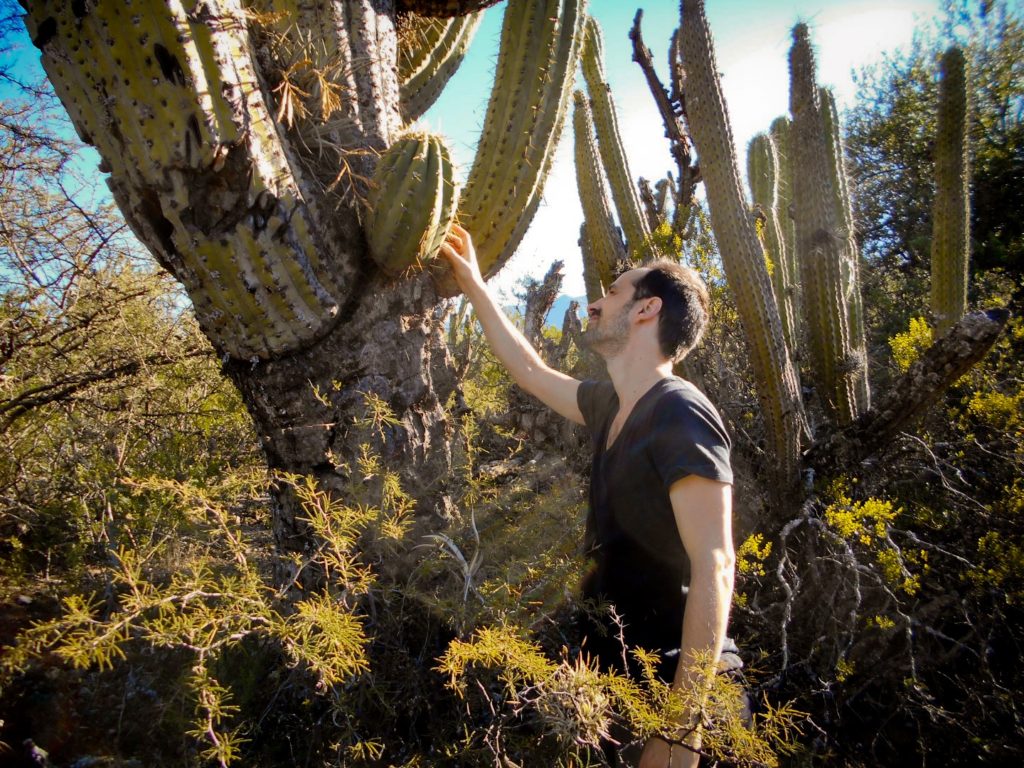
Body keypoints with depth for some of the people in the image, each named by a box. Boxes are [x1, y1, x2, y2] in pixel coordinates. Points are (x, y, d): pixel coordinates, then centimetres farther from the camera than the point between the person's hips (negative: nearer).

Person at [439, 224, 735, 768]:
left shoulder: (680, 415, -19)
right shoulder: (611, 406, 6)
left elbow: (714, 569, -25)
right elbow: (530, 370, 23)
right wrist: (472, 284, 24)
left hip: (666, 681, -8)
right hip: (616, 662, 8)